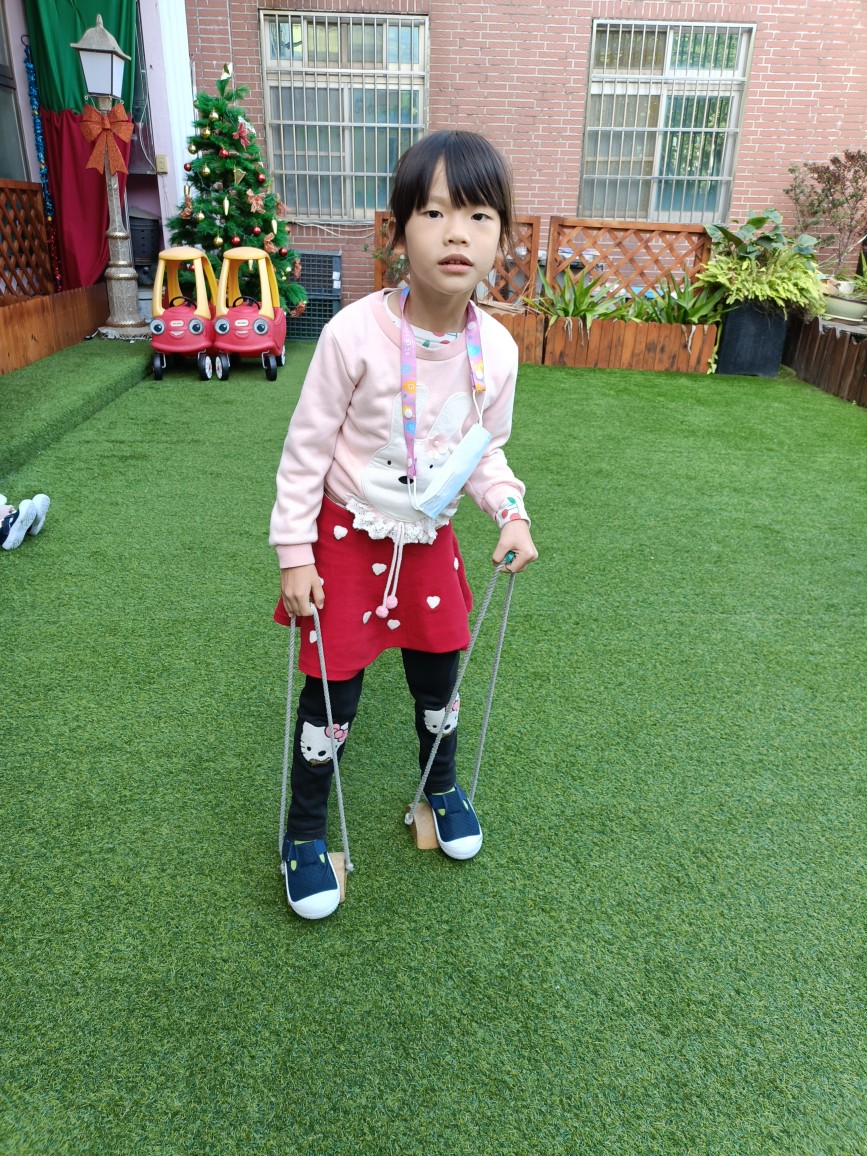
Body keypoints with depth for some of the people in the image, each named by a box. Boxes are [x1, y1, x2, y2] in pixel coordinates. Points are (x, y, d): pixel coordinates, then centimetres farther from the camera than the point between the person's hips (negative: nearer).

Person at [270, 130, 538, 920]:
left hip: (431, 540, 4)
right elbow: (306, 448, -13)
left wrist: (511, 513, -10)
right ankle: (305, 832, 30)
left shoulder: (497, 348, -9)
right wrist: (295, 553, -11)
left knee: (439, 675, 17)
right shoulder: (356, 334, -22)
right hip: (349, 536, -3)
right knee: (335, 688, 5)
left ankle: (441, 787, 48)